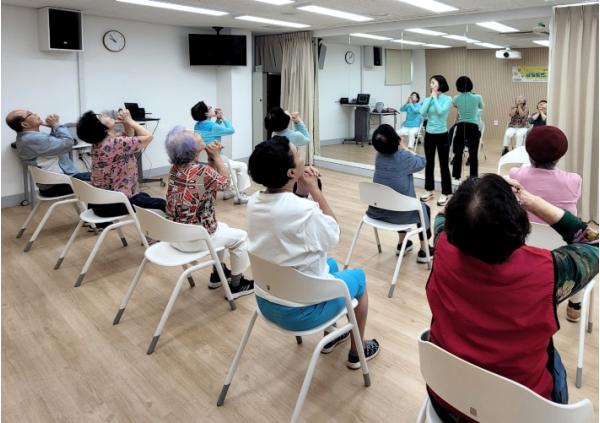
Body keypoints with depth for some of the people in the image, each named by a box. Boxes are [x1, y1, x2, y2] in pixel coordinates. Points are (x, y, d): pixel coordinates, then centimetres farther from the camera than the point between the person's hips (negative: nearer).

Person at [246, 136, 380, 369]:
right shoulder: (304, 210, -30)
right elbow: (333, 234, -10)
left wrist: (302, 192, -6)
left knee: (330, 264, 31)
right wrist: (314, 190, -11)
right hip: (299, 310, -6)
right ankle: (357, 351, 36)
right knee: (358, 276, 20)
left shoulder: (254, 202, -8)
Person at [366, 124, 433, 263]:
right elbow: (422, 162, 3)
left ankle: (402, 243, 45)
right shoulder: (404, 158, -18)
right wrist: (405, 148, 11)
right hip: (398, 213, -5)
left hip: (377, 211, 6)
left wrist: (402, 150, 6)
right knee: (424, 208, 24)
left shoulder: (378, 156, -1)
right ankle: (424, 251, 30)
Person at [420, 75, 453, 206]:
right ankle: (429, 190, 23)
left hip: (442, 135, -4)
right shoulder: (428, 99, 5)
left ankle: (445, 193, 8)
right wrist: (430, 97, -8)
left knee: (443, 165, 1)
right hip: (429, 134, 4)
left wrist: (435, 97, -12)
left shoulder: (447, 99, -6)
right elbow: (423, 113, -9)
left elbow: (440, 111, -22)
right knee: (429, 163, 11)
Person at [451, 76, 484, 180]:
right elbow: (482, 107, 16)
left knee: (458, 153, 11)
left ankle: (456, 175, 19)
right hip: (473, 127, -2)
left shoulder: (456, 98, -2)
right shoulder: (477, 97, -7)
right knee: (473, 154, 2)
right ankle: (473, 177, 4)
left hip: (461, 127, 2)